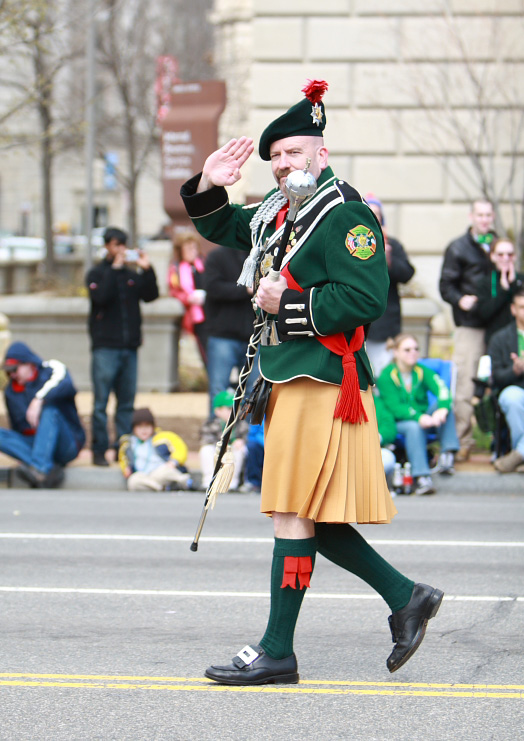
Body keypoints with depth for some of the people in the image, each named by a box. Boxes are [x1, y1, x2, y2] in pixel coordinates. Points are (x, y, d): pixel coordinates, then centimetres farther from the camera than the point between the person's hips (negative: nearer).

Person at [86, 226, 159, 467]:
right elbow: (100, 297, -15)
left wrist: (147, 270, -7)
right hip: (105, 346, -4)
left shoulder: (132, 275, 14)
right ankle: (99, 450, -3)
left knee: (127, 402, 5)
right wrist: (114, 269, -14)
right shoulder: (97, 273, 4)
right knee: (101, 402, -5)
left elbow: (150, 295, 2)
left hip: (129, 347, 4)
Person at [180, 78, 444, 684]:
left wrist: (290, 305, -17)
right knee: (307, 516, 12)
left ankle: (277, 652, -2)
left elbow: (364, 300, -20)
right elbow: (221, 228, 32)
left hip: (321, 380, -10)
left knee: (293, 513, -7)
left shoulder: (344, 216, -12)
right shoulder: (276, 211, 15)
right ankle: (406, 598, 19)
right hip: (291, 378, 10)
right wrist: (208, 188, 12)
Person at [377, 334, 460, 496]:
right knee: (414, 427, -37)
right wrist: (419, 417, -37)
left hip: (425, 420, 4)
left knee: (445, 404, -22)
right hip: (398, 424, -4)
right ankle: (421, 477, -48)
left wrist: (441, 410, -40)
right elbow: (395, 408, -18)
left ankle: (447, 453, -32)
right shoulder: (386, 376, -6)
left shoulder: (423, 372, 5)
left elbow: (442, 391, -16)